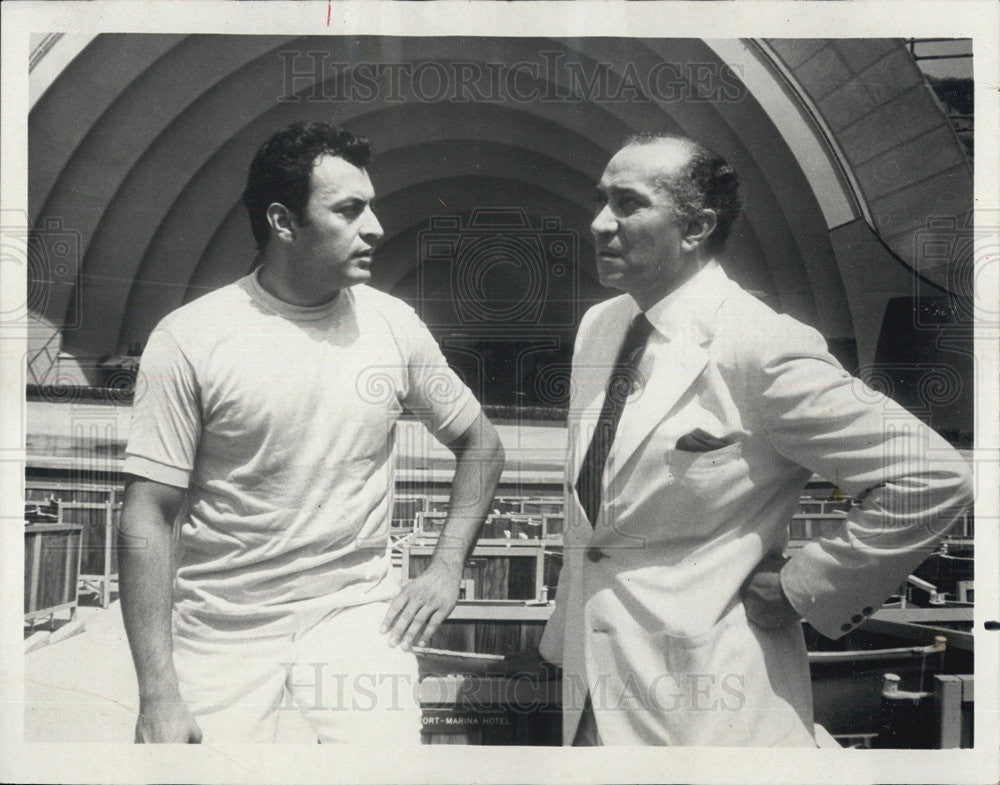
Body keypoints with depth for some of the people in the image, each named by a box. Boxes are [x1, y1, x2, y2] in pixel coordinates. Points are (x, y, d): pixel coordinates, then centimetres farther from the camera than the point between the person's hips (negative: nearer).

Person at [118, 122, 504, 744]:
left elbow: (481, 443, 14)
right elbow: (150, 516, -8)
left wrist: (447, 567, 2)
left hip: (358, 608, 1)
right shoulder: (190, 338, -8)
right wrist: (158, 695, -12)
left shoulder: (394, 324, 1)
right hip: (223, 624, -1)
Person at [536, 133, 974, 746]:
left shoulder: (764, 349, -19)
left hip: (703, 700, -7)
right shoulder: (598, 327, 5)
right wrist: (566, 633, 13)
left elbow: (935, 478, -20)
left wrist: (800, 589, -14)